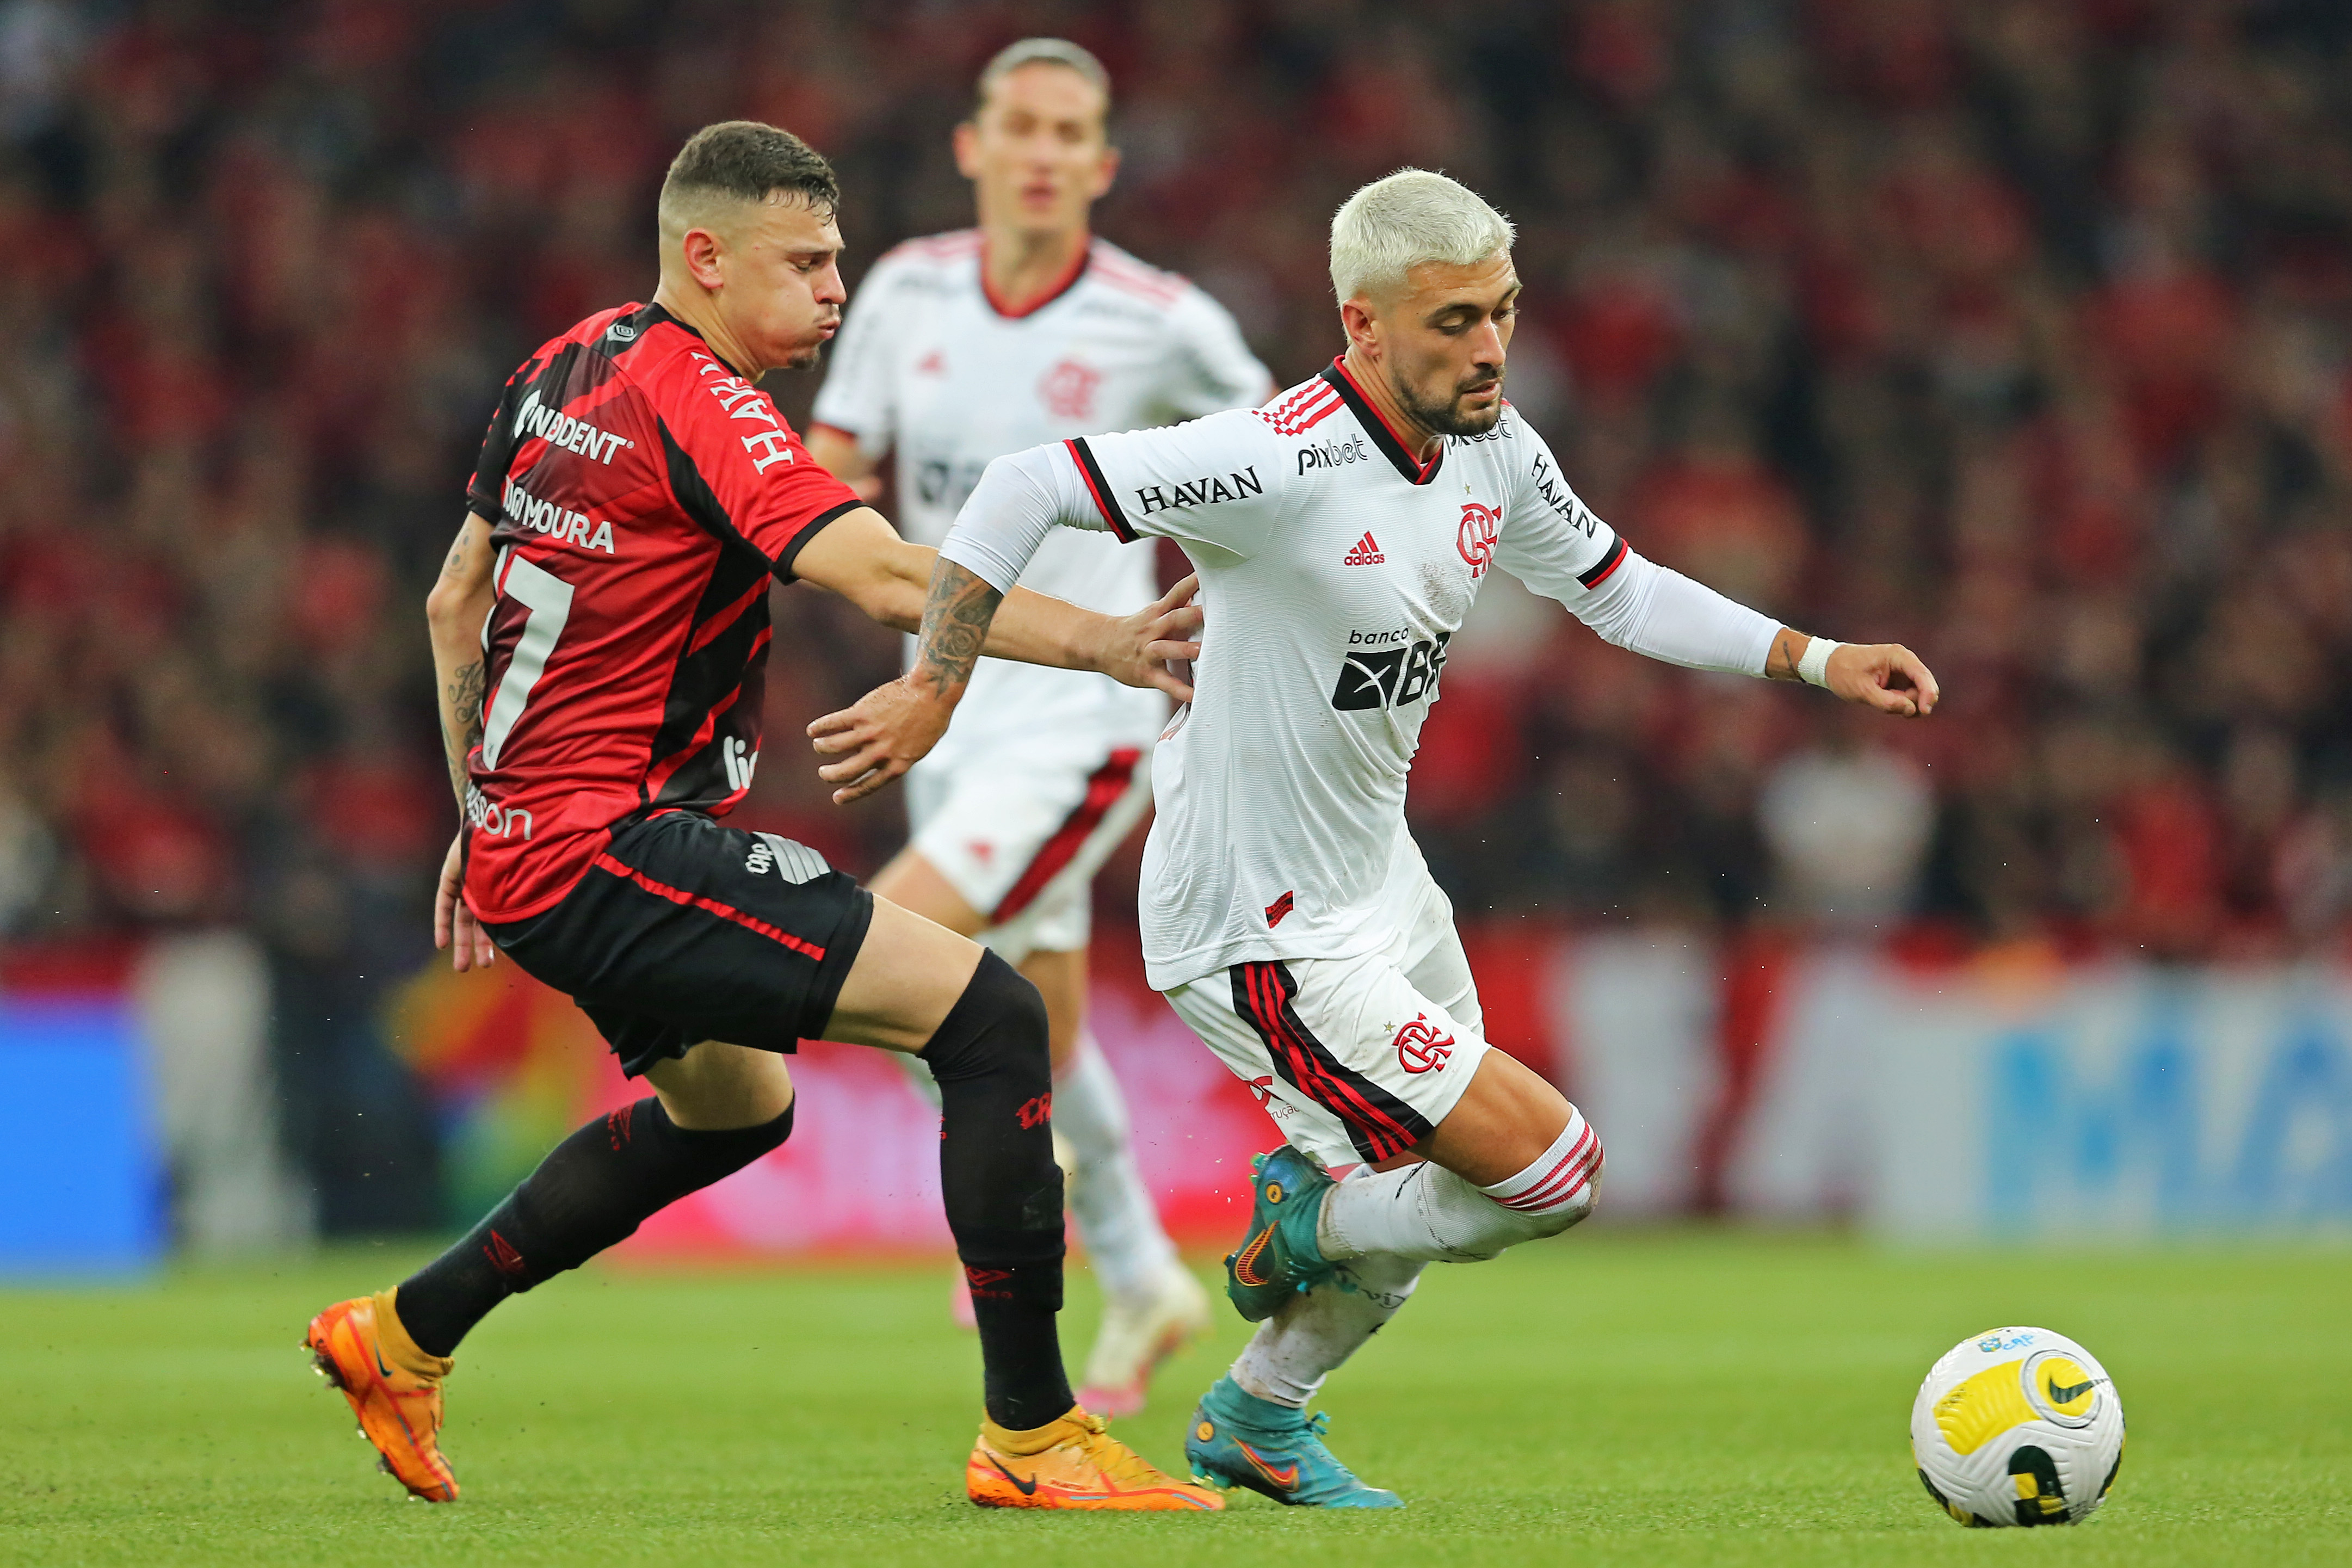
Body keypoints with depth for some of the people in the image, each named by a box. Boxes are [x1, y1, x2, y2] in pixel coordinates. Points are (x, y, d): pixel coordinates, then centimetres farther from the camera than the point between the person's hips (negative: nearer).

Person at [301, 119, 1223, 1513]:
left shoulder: (568, 371, 12)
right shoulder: (696, 403, -16)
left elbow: (455, 601, 22)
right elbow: (887, 579, -29)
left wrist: (483, 817, 29)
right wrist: (1101, 643, -32)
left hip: (526, 837, 10)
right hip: (610, 848, -10)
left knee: (733, 1108, 32)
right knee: (991, 1015, -15)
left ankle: (402, 1338, 36)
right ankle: (1032, 1437, -16)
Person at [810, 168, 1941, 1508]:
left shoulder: (1493, 452, -2)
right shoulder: (1282, 465, -28)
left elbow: (1620, 591, 15)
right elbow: (1028, 486, -27)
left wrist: (1817, 660, 8)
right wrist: (936, 686, -23)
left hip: (1381, 884, 9)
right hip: (1266, 938, -9)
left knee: (1430, 1194, 24)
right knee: (1557, 1172, -12)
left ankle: (1261, 1418, 44)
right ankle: (1304, 1222, 14)